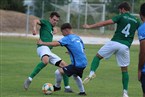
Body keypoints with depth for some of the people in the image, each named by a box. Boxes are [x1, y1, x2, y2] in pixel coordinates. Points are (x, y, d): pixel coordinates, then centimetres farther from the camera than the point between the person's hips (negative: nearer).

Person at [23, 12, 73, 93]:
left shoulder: (51, 28, 32)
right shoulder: (45, 23, 8)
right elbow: (36, 21, -13)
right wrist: (35, 28, -31)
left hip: (49, 51, 9)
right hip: (43, 47, -9)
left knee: (64, 65, 5)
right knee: (45, 61, -41)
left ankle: (67, 87, 10)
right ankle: (29, 80, -40)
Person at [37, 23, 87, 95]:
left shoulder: (68, 38, -10)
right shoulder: (78, 38, 14)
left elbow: (56, 44, -19)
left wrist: (42, 43, -11)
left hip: (77, 64, -9)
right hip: (84, 63, 9)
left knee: (58, 72, -8)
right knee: (76, 76, 36)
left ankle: (57, 86, 14)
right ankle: (82, 91, 41)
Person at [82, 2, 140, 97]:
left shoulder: (121, 17, 2)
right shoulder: (136, 21, 13)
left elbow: (106, 22, -6)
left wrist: (90, 26, -4)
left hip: (114, 42, -3)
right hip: (125, 46, 3)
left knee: (98, 56, 13)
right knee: (124, 69, 13)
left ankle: (92, 73, -12)